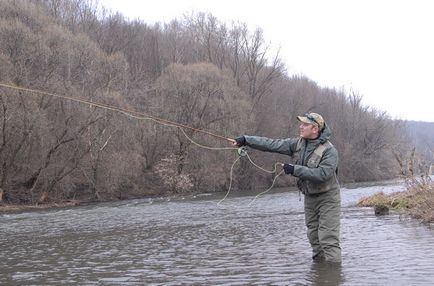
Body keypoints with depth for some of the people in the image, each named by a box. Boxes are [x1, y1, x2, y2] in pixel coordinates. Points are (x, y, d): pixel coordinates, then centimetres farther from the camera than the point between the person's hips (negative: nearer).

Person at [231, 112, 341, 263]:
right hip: (310, 198, 7)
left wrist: (295, 169, -29)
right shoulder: (298, 143, 1)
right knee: (314, 238, 10)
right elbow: (272, 144, -3)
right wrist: (246, 140, -11)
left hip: (327, 198, -7)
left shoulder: (329, 150, -18)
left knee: (328, 239, -11)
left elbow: (323, 174, -30)